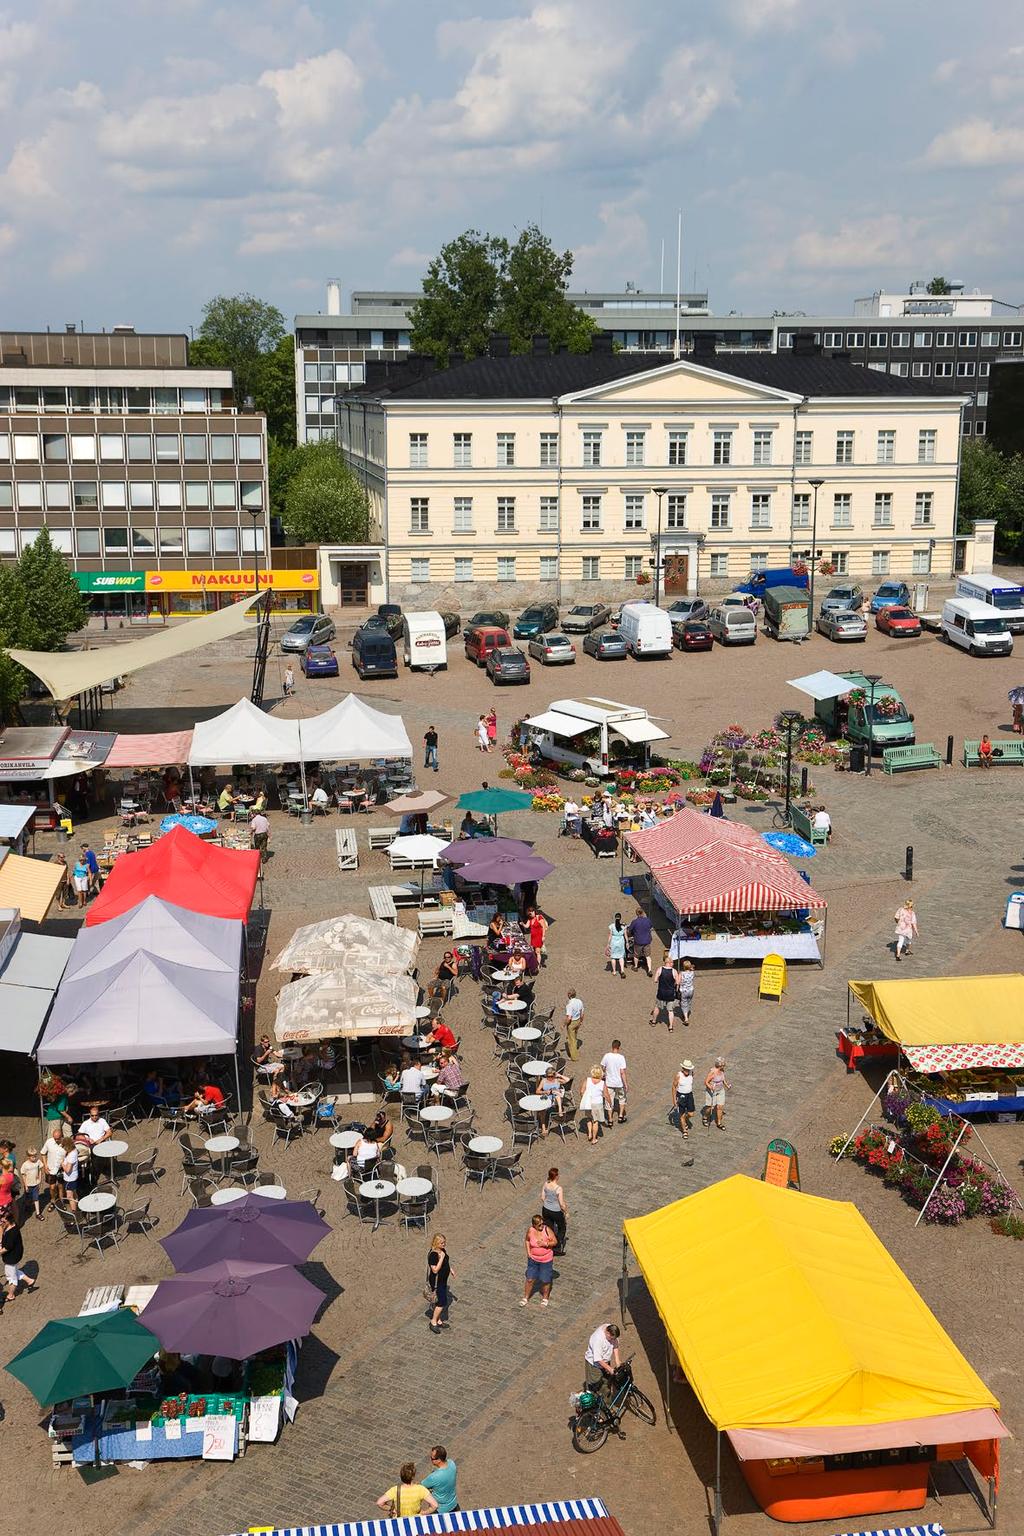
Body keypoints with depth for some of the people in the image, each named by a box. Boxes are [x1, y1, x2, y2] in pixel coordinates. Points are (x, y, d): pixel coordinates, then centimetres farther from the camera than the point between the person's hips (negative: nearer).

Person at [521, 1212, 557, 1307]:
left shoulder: (547, 1230, -21)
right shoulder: (530, 1230, -14)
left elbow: (555, 1242, -12)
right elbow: (527, 1240, 6)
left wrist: (545, 1244, -27)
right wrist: (528, 1252, -3)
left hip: (546, 1260, -2)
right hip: (533, 1259, 2)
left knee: (545, 1280, 11)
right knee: (530, 1279, 9)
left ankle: (545, 1298, 38)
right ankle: (525, 1297, 33)